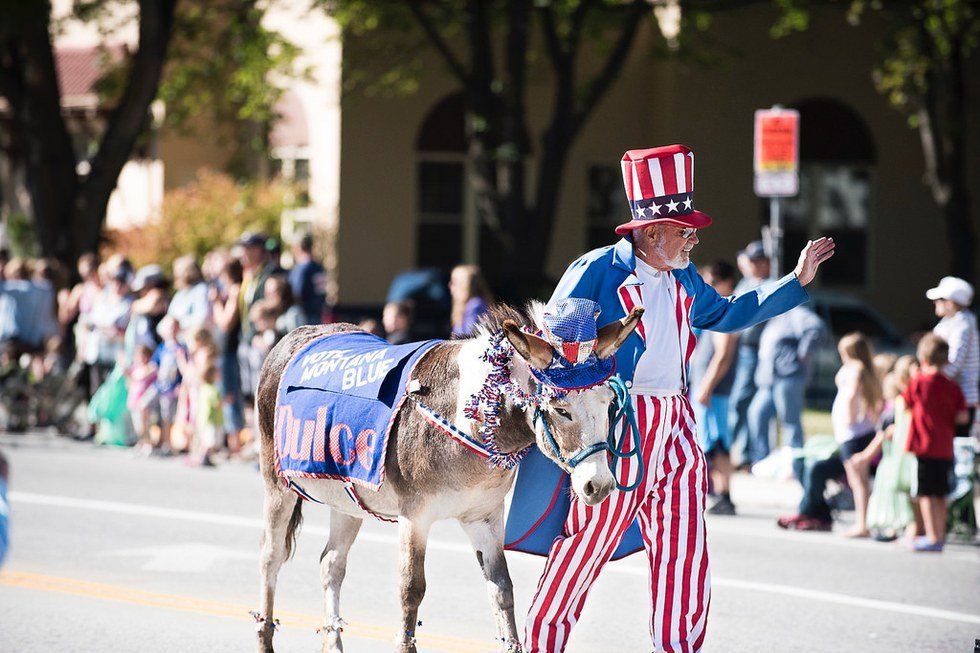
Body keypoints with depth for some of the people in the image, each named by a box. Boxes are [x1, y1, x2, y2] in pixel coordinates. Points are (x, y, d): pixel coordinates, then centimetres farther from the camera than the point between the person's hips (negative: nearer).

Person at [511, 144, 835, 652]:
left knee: (685, 551, 7)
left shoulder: (684, 281, 12)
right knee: (590, 537, -4)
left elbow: (725, 314, 30)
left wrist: (797, 282, 27)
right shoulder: (595, 273, -9)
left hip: (675, 426, 7)